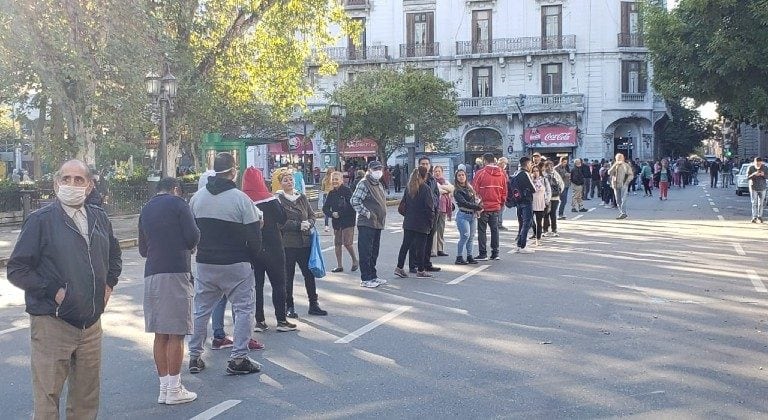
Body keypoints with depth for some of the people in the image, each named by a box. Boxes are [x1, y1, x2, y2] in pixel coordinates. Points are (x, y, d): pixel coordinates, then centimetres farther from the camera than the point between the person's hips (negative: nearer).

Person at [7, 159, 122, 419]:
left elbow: (114, 255, 26)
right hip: (52, 324, -5)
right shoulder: (41, 220, -7)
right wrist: (53, 291, -15)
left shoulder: (100, 219, 9)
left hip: (91, 323, 5)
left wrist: (109, 283, 11)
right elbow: (16, 270, -9)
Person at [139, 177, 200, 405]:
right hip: (176, 272, -6)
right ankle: (174, 390, 1)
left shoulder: (145, 210, 18)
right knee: (176, 334, -2)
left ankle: (164, 388, 13)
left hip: (151, 274, 6)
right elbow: (193, 236, -7)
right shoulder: (177, 203, -1)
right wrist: (186, 247, 13)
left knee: (160, 334, 9)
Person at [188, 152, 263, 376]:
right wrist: (252, 255, 7)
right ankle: (238, 358, 1)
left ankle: (195, 356, 19)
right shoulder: (241, 199, -12)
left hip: (204, 263, 5)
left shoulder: (197, 197, 4)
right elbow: (254, 234, -10)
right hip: (236, 265, -5)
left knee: (201, 309, 15)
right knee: (243, 308, 4)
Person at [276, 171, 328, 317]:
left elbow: (312, 215, 13)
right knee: (288, 276, 5)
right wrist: (299, 225, -17)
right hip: (287, 243, -4)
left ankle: (313, 305, 17)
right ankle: (289, 306, 16)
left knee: (309, 274, 7)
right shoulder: (278, 200, -5)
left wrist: (309, 223, -9)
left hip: (304, 242, 4)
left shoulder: (302, 198, 11)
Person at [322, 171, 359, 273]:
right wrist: (332, 214, -10)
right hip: (336, 222, 6)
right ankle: (339, 266, 14)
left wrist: (339, 213, -15)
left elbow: (351, 206, -16)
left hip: (348, 221, -6)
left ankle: (355, 261, 13)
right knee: (337, 243, 7)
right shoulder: (331, 193, 10)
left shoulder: (347, 191, -9)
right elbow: (325, 208, 9)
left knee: (347, 243, -10)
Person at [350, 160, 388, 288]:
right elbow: (354, 201, -21)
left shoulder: (378, 184, 17)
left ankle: (373, 276, 24)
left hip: (378, 224, 9)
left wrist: (383, 216, 18)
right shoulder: (364, 184, -12)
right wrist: (366, 213, -19)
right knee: (365, 252, -5)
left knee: (374, 252, 15)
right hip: (366, 224, -9)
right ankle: (365, 279, -1)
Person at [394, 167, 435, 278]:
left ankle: (399, 267, 8)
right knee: (421, 246, 3)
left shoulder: (408, 188, 5)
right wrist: (431, 219, -2)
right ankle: (420, 270, 10)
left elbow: (403, 203, 10)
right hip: (421, 223, -6)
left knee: (405, 244, 10)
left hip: (408, 222, 6)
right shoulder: (426, 189, -13)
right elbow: (429, 207, -14)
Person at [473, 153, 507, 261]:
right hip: (496, 207, 4)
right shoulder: (502, 174, 2)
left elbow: (475, 190, -8)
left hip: (483, 206, -4)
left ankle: (483, 254, 2)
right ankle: (495, 253, 14)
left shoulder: (481, 173, -11)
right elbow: (504, 192, 8)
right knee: (495, 229, 12)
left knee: (482, 230, 2)